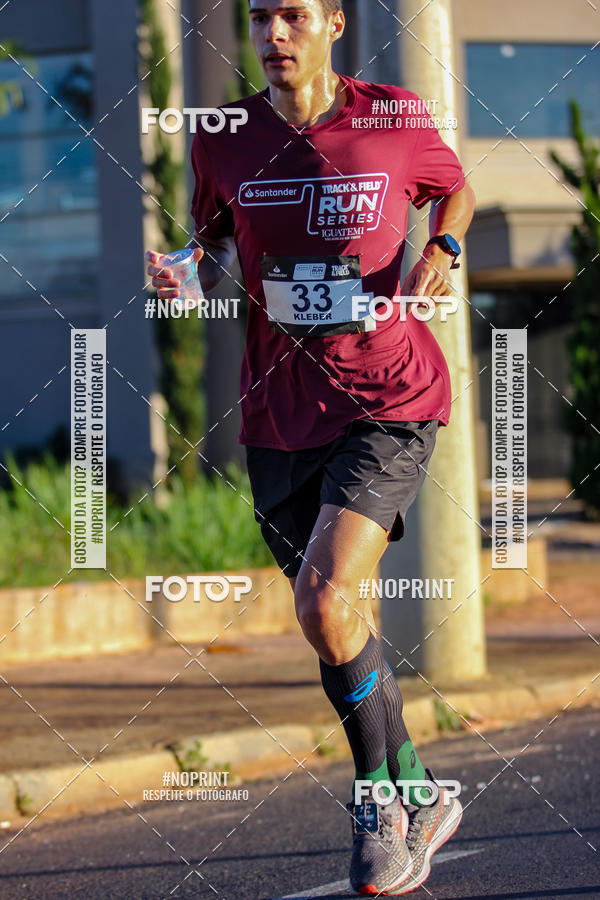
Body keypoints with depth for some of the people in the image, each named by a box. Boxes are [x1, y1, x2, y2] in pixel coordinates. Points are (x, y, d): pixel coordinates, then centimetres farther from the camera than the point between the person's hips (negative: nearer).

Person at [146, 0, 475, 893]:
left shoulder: (393, 120, -5)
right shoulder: (224, 141, 0)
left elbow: (456, 191, 14)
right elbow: (213, 255, 13)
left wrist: (442, 249, -6)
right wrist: (184, 275, -11)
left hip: (388, 403, -4)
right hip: (280, 420, 4)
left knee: (326, 603, -20)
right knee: (346, 633, 10)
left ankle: (380, 799, 0)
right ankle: (422, 796, 31)